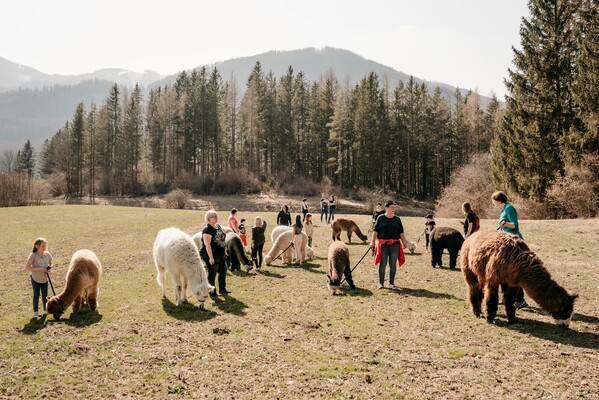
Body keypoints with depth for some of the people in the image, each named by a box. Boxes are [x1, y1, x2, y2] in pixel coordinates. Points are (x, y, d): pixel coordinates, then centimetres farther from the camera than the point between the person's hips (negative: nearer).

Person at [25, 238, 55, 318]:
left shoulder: (47, 254, -7)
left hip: (44, 279, 3)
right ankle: (35, 312, 12)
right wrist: (39, 269, -28)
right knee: (36, 295, 0)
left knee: (44, 295, 8)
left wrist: (49, 268, -8)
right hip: (35, 279, -3)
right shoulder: (33, 255, -19)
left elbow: (50, 263, 13)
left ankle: (45, 310, 26)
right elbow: (27, 267, -23)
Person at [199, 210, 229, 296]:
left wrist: (224, 252, 17)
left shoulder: (218, 227, 10)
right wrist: (211, 257, -23)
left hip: (220, 255, 9)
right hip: (212, 255, -9)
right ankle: (212, 291, 13)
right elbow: (207, 244, -20)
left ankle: (222, 289, 28)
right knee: (212, 273, 1)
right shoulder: (207, 229, -16)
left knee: (223, 271, 15)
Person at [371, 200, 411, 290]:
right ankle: (381, 283, 7)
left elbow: (401, 232, 13)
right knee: (382, 264, -1)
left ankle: (391, 283, 16)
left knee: (393, 264, 5)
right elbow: (375, 230, 2)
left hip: (395, 244, 3)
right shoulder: (381, 218, 2)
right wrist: (373, 241, -4)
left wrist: (404, 241, 9)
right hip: (383, 244, -3)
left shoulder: (397, 219, 9)